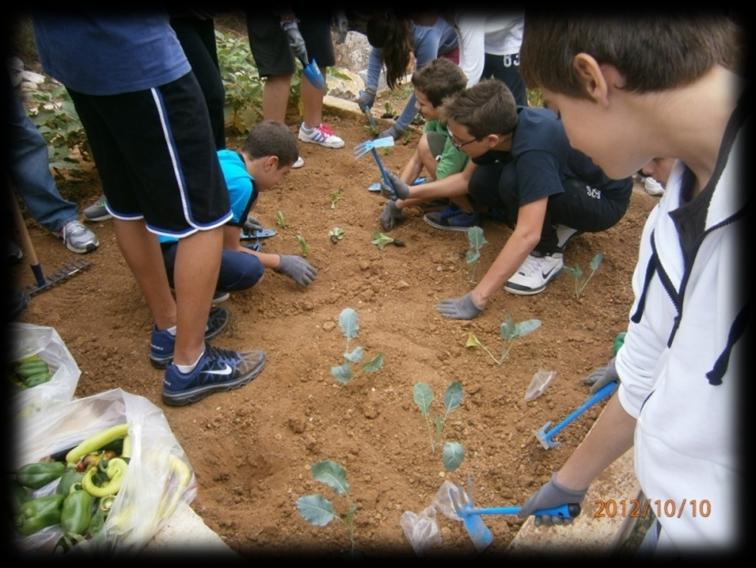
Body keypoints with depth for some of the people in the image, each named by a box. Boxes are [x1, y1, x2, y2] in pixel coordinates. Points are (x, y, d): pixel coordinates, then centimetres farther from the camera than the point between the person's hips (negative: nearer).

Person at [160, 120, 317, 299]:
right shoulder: (241, 183, -18)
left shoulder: (225, 155, 5)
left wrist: (238, 219, 40)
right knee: (250, 269, -25)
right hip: (164, 249, -9)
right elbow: (230, 249, -7)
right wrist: (281, 262, 2)